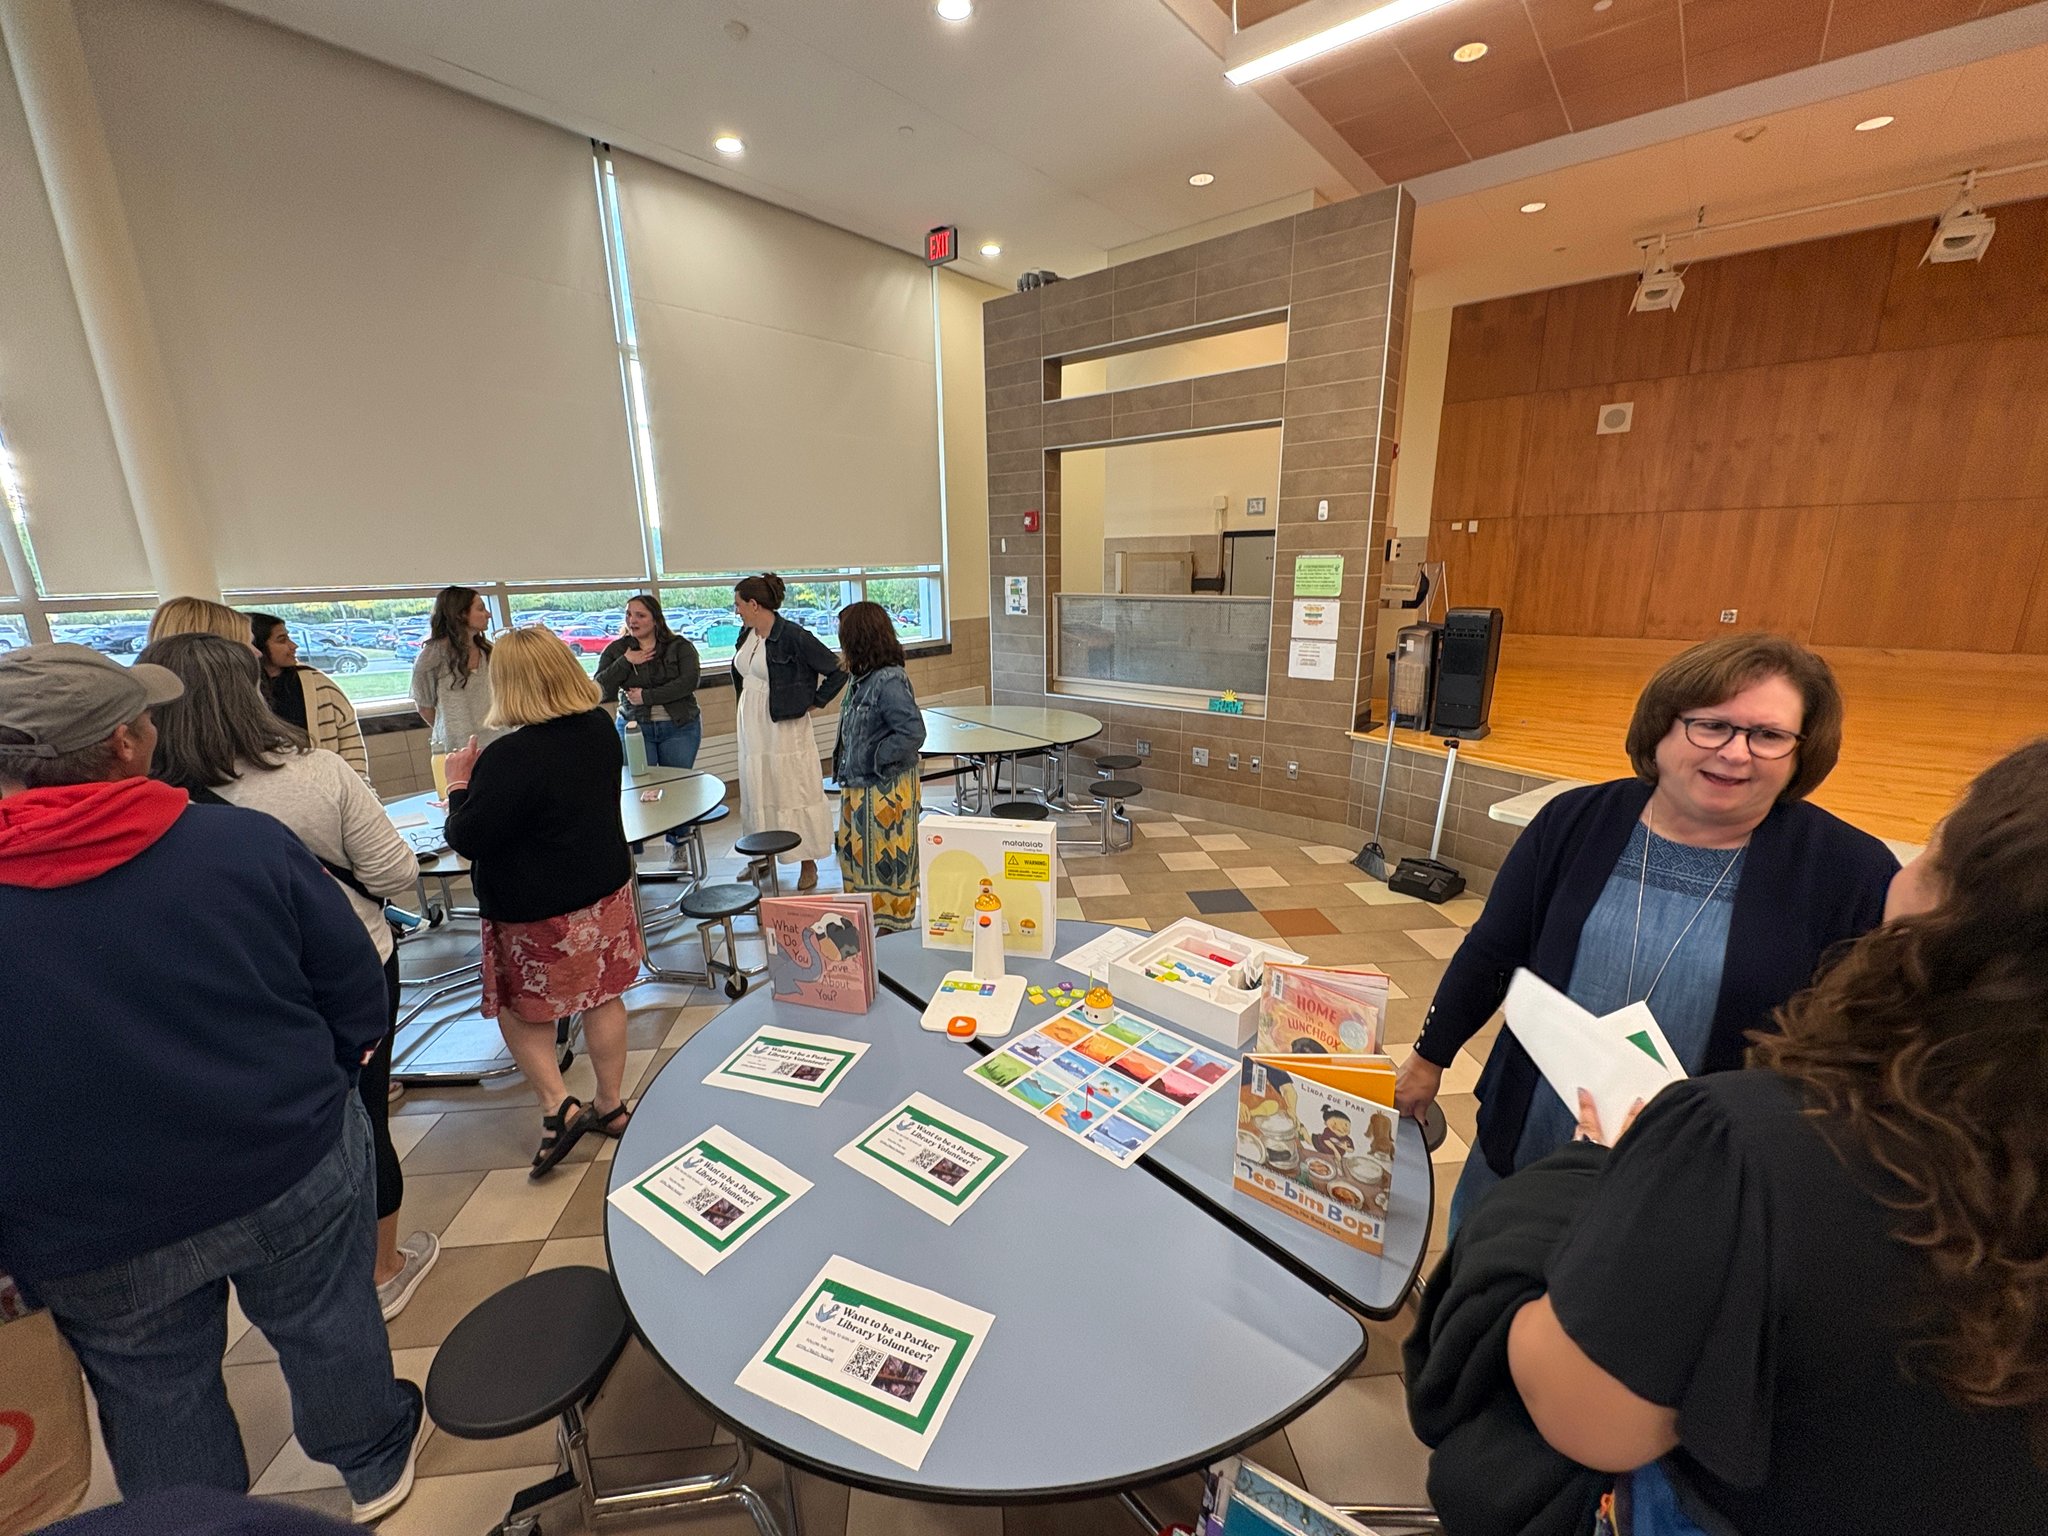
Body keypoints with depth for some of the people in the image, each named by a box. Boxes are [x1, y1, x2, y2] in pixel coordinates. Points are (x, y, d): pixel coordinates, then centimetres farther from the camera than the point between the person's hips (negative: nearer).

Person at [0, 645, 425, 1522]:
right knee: (329, 1325, 22)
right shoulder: (247, 843, -18)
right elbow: (357, 997, -10)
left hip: (93, 1233, 0)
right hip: (294, 1172, 0)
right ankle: (375, 1465, 46)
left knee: (155, 1398, 23)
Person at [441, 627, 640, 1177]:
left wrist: (460, 783, -3)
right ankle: (611, 1105, 30)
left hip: (536, 909, -6)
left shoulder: (511, 757, -26)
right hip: (605, 888, 6)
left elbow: (469, 839, -18)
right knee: (603, 996, 16)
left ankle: (558, 1107, 13)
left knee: (520, 1007, 17)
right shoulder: (600, 728, -3)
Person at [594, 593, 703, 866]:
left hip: (679, 727, -1)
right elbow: (600, 689, -1)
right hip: (635, 728, 1)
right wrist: (625, 663, -12)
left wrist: (647, 696, -15)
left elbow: (690, 680, -13)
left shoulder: (680, 646, 1)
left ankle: (677, 847, 16)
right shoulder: (617, 650, 6)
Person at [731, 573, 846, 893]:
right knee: (756, 792, 15)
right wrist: (747, 698, 17)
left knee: (793, 791, 0)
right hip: (752, 725, 8)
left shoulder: (793, 636, -17)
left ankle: (808, 865, 12)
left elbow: (837, 670, -16)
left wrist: (814, 702, -11)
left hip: (784, 725, -7)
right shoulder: (747, 634, 6)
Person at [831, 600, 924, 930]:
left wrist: (877, 759, -18)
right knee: (855, 855, 20)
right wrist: (848, 768, 6)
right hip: (860, 788, 10)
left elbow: (913, 732, -29)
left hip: (885, 792, -10)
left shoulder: (888, 681, -22)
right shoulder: (864, 678, 6)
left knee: (886, 863, 5)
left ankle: (894, 930, 22)